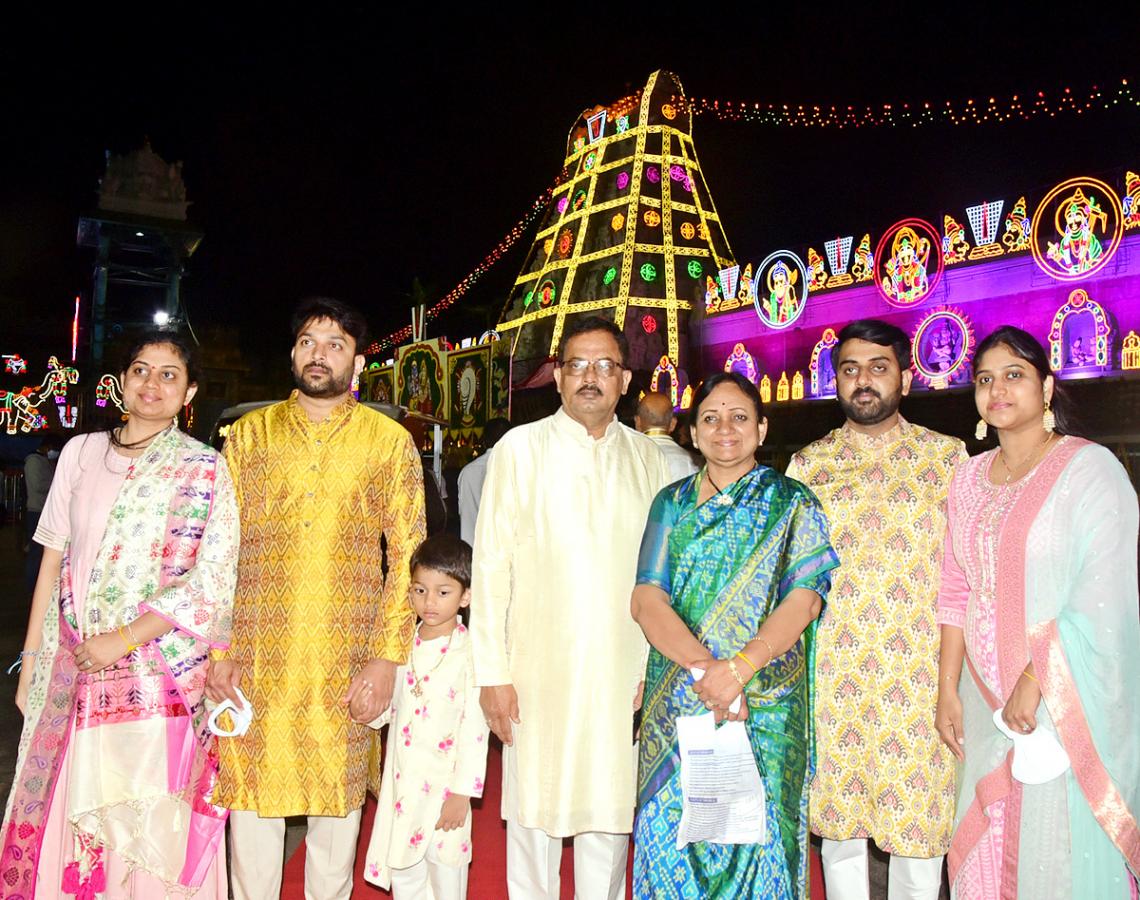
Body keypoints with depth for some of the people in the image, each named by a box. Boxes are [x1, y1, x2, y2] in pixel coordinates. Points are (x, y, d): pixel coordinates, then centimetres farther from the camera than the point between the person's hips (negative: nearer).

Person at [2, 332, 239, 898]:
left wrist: (124, 640, -15)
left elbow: (211, 582, -9)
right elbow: (53, 561, 10)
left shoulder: (205, 470, -3)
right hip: (72, 671, 3)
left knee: (148, 832, 3)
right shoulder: (81, 453, 7)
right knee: (65, 815, 10)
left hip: (159, 676, -3)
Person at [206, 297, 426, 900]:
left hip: (347, 658, -1)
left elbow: (408, 554, 0)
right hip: (255, 653, 1)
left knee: (338, 796, 10)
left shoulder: (391, 441, 3)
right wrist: (217, 648, -3)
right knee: (250, 791, 8)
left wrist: (388, 656, -6)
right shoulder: (249, 433, 7)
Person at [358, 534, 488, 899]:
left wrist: (462, 792, -14)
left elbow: (475, 728, -13)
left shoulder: (469, 653, -13)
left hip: (443, 783, -5)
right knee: (401, 868, 16)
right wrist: (365, 706, -8)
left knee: (445, 862, 6)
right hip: (402, 780, 5)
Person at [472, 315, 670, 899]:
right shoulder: (520, 449, 1)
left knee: (610, 817, 10)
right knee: (533, 816, 7)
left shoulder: (648, 459, 8)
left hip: (623, 674, 2)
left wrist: (659, 669, 5)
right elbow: (491, 564, -1)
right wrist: (491, 673, -5)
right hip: (538, 673, -2)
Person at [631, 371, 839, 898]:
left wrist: (739, 667, -24)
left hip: (765, 710, -2)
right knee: (671, 838, 5)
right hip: (677, 707, 2)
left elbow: (804, 599, -9)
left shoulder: (793, 505, 3)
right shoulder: (672, 503, 9)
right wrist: (704, 666, -18)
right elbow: (647, 601, -2)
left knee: (753, 834, 2)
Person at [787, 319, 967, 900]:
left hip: (919, 677, -1)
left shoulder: (948, 457, 5)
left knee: (919, 825, 6)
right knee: (838, 821, 9)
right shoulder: (807, 465, 7)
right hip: (832, 678, 1)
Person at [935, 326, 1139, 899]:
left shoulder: (1089, 468, -7)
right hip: (986, 699, 5)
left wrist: (1035, 681, -18)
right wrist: (948, 690, 5)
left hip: (1068, 700, -5)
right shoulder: (970, 477, 10)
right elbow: (956, 592, 10)